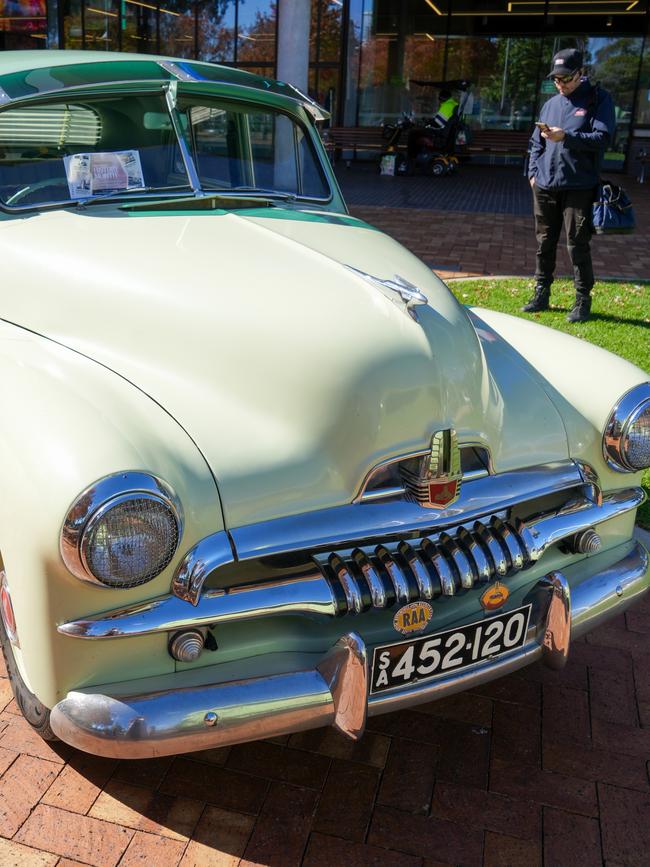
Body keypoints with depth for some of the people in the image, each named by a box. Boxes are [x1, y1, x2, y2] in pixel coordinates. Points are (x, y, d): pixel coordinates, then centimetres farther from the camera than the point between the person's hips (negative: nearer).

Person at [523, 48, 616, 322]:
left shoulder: (598, 99, -1)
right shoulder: (551, 104, 14)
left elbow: (603, 137, -11)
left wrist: (566, 137, -22)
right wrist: (533, 172, 7)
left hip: (579, 188, -5)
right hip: (545, 187, 5)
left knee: (578, 246, -3)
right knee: (545, 243, 11)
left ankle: (583, 300, 7)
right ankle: (541, 295, 22)